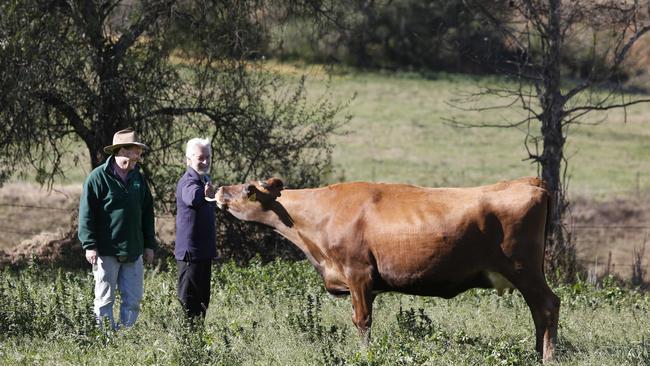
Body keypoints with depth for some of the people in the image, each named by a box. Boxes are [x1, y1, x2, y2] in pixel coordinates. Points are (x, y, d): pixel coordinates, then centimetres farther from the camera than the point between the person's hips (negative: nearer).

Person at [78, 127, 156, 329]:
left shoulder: (138, 179, 12)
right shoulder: (98, 177, -8)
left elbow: (147, 214, 19)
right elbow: (86, 214, -9)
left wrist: (149, 244, 16)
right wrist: (90, 245, -13)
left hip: (133, 252, 6)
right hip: (107, 251, -6)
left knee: (133, 300, 5)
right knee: (105, 300, 1)